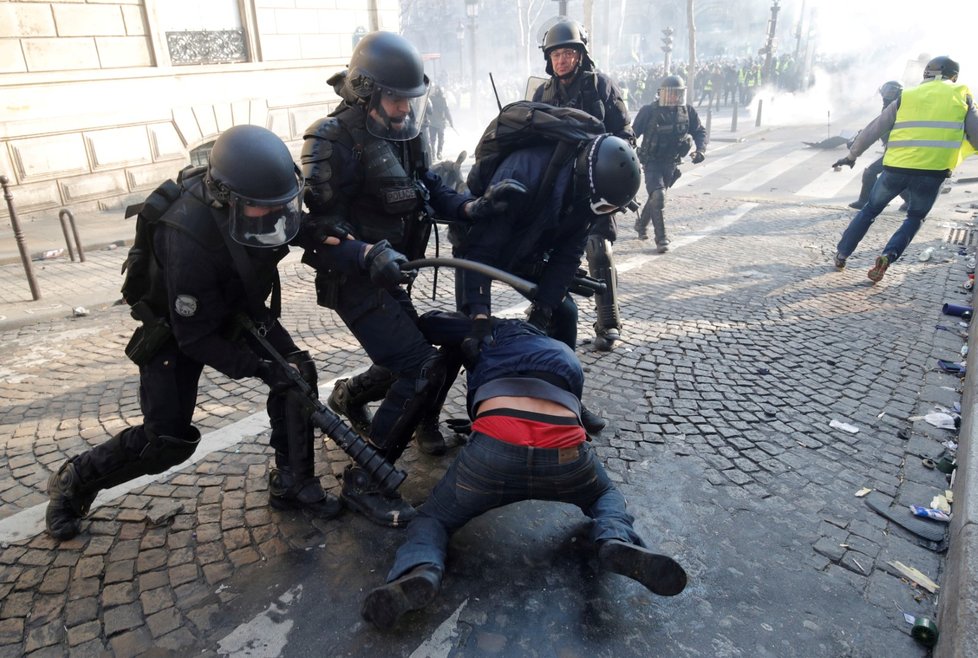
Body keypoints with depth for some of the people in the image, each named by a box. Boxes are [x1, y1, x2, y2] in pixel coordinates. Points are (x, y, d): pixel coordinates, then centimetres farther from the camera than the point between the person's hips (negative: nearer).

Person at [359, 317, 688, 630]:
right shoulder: (566, 355, 37)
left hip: (494, 448, -1)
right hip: (565, 454, 2)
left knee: (432, 518, 24)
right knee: (606, 495, 35)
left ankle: (420, 571, -11)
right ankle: (616, 541, 0)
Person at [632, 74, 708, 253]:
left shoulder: (688, 111, -3)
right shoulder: (649, 111, -13)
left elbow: (700, 132, 4)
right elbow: (632, 134, -8)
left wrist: (701, 150, -14)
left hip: (671, 163, 5)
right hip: (652, 162, -5)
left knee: (657, 196, 17)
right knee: (658, 196, -18)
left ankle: (641, 224, 42)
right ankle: (661, 239, -13)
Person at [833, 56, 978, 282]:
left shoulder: (907, 96, 14)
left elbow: (874, 129, 15)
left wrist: (851, 155, 24)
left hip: (896, 167, 1)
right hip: (932, 172, -1)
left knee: (870, 209, 22)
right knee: (915, 219, 19)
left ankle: (842, 254, 24)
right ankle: (888, 257, -4)